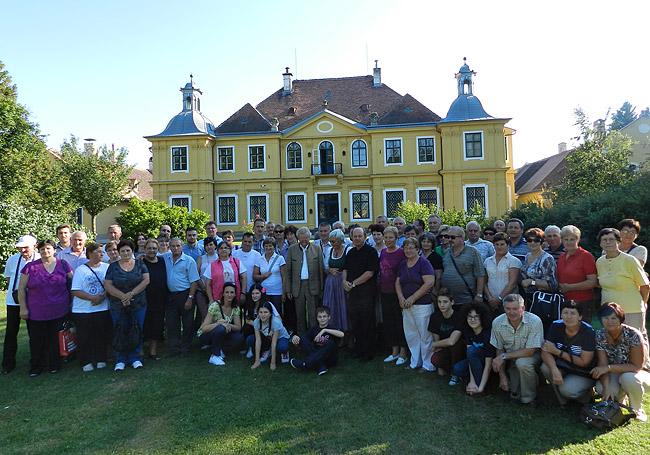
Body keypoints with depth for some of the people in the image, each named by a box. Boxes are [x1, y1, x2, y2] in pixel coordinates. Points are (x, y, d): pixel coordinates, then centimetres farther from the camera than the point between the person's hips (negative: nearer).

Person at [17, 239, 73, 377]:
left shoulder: (63, 265, 1)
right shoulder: (30, 267, 0)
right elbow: (21, 289, 3)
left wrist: (71, 302, 4)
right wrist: (23, 308, -2)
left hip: (59, 312, 0)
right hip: (36, 313, 0)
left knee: (56, 339, 9)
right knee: (37, 341, 8)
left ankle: (54, 365, 24)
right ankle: (36, 367, 24)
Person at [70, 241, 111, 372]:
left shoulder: (106, 267, 5)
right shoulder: (80, 270, -2)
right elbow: (75, 292, -7)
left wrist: (103, 296, -13)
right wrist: (93, 298, -17)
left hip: (102, 309, 2)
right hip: (83, 311, -2)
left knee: (102, 336, 6)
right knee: (84, 338, 4)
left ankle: (100, 360, 21)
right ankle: (86, 362, 17)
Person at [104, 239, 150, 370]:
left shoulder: (140, 264, 4)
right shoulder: (113, 266, 4)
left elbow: (146, 280, -6)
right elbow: (107, 285, -3)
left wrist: (131, 293, -15)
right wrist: (122, 296, -16)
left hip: (138, 305, 0)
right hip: (118, 307, 0)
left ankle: (135, 358, 18)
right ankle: (120, 360, 19)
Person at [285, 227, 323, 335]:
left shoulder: (317, 248, 3)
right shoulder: (291, 249, 4)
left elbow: (321, 269, 3)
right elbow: (288, 271, 5)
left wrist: (321, 288, -1)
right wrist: (288, 289, 1)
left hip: (313, 286, -1)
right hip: (298, 286, 1)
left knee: (313, 314, 1)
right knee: (300, 314, 9)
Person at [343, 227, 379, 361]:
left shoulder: (370, 251, -6)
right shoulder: (350, 252, 15)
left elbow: (370, 273, -13)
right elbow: (345, 269, 20)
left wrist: (353, 283, -11)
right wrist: (345, 281, 0)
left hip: (366, 291, -6)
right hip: (352, 291, 6)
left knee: (367, 323, 0)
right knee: (354, 322, 10)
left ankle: (367, 352, 10)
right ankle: (357, 349, 23)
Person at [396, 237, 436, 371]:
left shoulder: (423, 262, -8)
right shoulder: (402, 265, 13)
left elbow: (429, 283, -17)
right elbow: (398, 283, 15)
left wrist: (412, 298, -15)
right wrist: (401, 298, -4)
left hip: (422, 305, -7)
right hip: (406, 305, 7)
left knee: (425, 336, -1)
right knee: (410, 335, 13)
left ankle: (428, 365, 12)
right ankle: (415, 363, 26)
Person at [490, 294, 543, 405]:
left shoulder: (534, 321, -26)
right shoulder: (497, 322, -15)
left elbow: (530, 351, -25)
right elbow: (499, 350, -4)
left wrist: (504, 356, -26)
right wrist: (502, 376, -6)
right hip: (512, 359, 3)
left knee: (522, 363, -34)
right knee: (514, 394, -9)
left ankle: (529, 399, -10)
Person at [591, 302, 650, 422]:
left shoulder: (633, 335, -25)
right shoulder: (600, 335, -14)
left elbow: (637, 366, -24)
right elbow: (603, 364, -17)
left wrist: (609, 367, -32)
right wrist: (606, 387, -33)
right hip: (616, 373, 3)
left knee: (628, 378, -38)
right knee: (601, 387, -30)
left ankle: (637, 410, -6)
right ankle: (620, 396, 9)